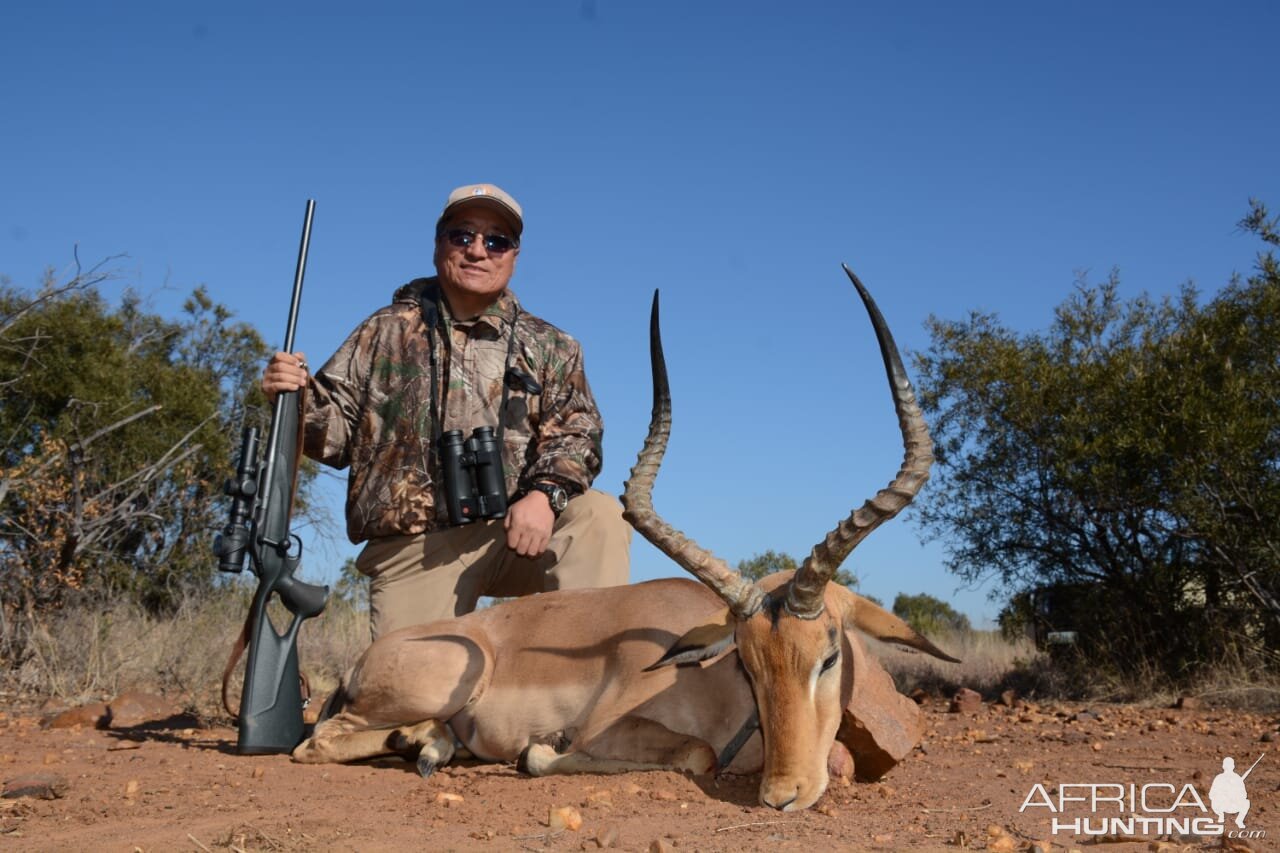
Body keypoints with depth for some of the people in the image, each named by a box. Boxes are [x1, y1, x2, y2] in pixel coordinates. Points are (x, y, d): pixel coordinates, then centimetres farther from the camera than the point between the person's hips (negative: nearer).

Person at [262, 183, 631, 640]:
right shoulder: (388, 331, 10)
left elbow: (575, 431, 0)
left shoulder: (549, 347, 12)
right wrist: (299, 400, -15)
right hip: (412, 552, 0)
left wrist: (545, 493, -21)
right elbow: (337, 430, 8)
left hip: (511, 536, 1)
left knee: (597, 515, -25)